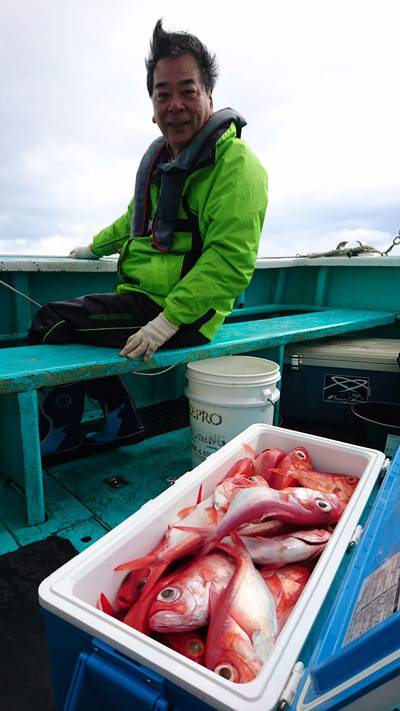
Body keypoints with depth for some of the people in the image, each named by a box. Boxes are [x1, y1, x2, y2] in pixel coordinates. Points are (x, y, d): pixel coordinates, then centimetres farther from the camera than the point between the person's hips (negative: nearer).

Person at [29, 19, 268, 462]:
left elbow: (231, 261, -24)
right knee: (67, 323, 18)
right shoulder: (160, 154, 16)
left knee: (50, 322, -15)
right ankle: (120, 420, 22)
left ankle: (58, 433, 9)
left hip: (185, 316, -9)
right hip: (141, 296, 10)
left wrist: (168, 320, -28)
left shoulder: (235, 164, -13)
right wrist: (95, 247, 38)